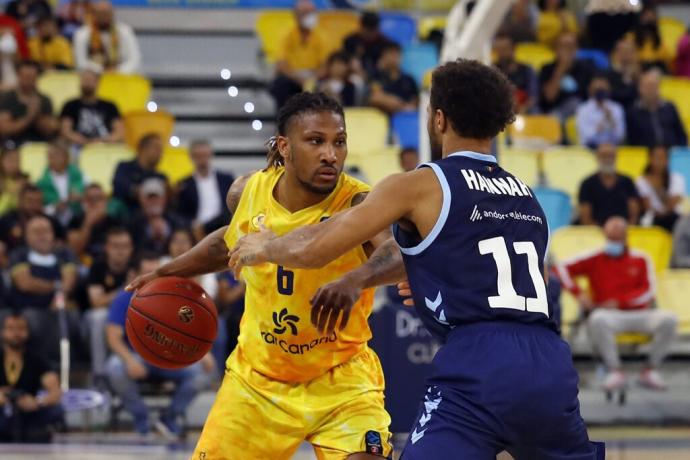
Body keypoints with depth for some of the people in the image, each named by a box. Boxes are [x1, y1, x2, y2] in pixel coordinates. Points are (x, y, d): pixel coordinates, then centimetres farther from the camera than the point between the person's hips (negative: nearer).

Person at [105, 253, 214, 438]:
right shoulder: (124, 299, -7)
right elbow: (113, 337, -14)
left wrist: (202, 353, -24)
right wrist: (130, 360, -33)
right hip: (136, 357, -2)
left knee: (204, 369, -24)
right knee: (115, 368, -36)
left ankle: (169, 417, -4)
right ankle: (140, 416, -9)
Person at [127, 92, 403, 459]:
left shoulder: (358, 205, -24)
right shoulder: (247, 193, -9)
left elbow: (402, 252, -47)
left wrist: (357, 279, -66)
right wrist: (168, 273, 18)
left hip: (340, 378, -4)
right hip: (257, 376, 4)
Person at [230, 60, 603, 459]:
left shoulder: (419, 186, 4)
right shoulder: (528, 197, 22)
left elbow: (313, 250, 2)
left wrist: (263, 248, 24)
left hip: (479, 369, -6)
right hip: (550, 366, 6)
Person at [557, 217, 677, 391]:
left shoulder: (640, 260, 12)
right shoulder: (595, 259, 10)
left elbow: (648, 293, 3)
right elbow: (563, 269, 6)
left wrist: (619, 302, -9)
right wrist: (578, 293, -8)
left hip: (639, 315, 2)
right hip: (611, 317, -1)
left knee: (669, 319, -27)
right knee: (597, 319, -38)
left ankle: (651, 370, -10)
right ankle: (615, 371, -24)